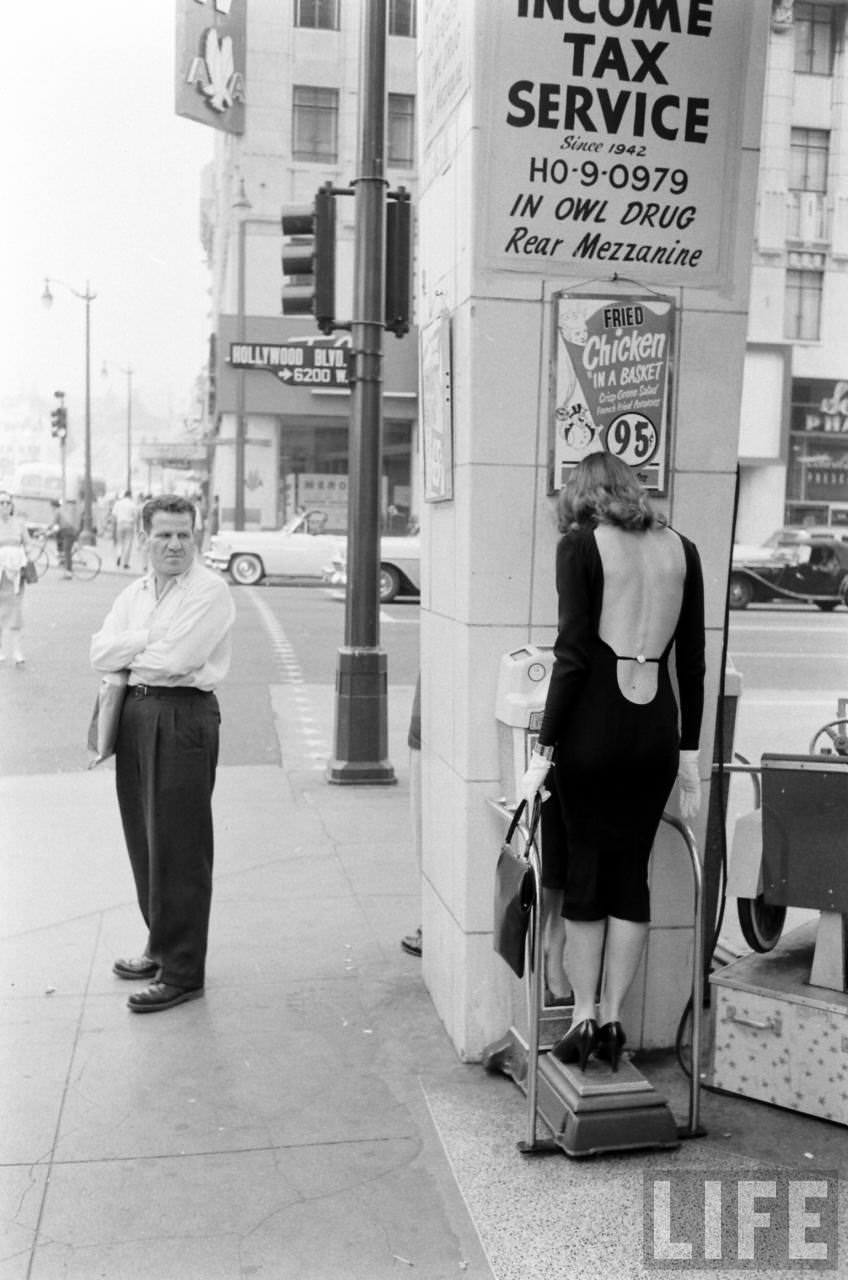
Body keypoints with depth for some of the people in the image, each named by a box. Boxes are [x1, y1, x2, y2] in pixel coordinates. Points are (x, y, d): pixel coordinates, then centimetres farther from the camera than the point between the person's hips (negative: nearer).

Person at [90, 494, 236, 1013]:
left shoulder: (210, 590, -7)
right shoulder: (135, 593, 15)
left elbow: (176, 658, -17)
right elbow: (100, 652, 5)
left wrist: (129, 652, -1)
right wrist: (150, 641, -9)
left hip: (184, 716, -7)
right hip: (135, 712, 7)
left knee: (179, 848, -3)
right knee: (144, 839, 15)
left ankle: (183, 973, 6)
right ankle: (161, 947, 31)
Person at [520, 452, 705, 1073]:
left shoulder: (581, 544, -3)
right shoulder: (682, 549, 8)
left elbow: (573, 655, -10)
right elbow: (693, 662, 8)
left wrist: (543, 753, -7)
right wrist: (689, 753, 14)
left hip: (593, 725, -3)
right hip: (657, 729, 3)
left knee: (586, 868, 9)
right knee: (632, 871, 13)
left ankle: (583, 1020, 16)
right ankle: (612, 1019, 19)